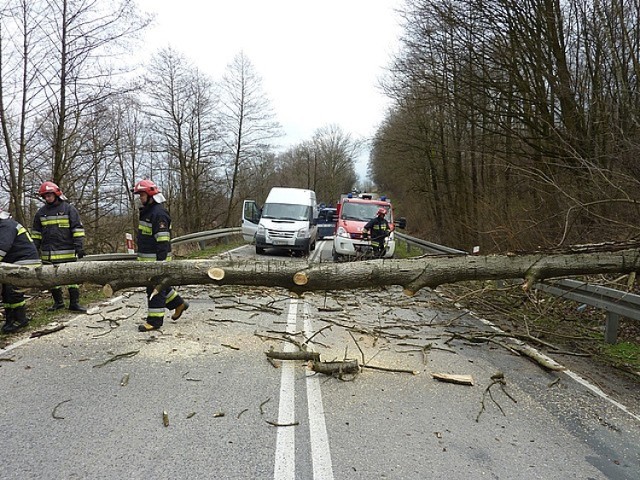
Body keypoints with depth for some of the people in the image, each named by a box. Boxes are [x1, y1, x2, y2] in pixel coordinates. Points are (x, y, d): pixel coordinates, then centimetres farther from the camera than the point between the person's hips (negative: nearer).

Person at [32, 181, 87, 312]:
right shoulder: (41, 212, 13)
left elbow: (78, 229, -4)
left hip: (68, 253, -4)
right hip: (48, 254, 5)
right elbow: (36, 232, 19)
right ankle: (58, 302, 21)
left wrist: (79, 247, -11)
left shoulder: (68, 208, 0)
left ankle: (74, 303, 4)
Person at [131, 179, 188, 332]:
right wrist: (141, 257, 26)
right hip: (148, 259, 10)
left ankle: (155, 320, 4)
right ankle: (178, 304, 31)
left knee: (155, 288, -4)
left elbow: (163, 240, -22)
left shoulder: (159, 214, -18)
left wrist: (161, 261, -25)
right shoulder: (146, 211, 16)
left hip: (157, 259, -10)